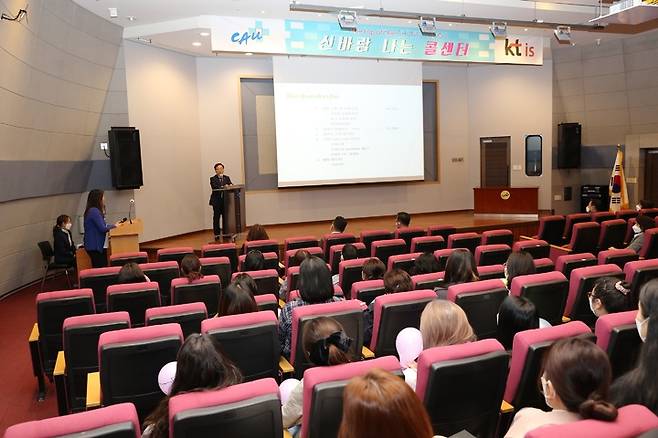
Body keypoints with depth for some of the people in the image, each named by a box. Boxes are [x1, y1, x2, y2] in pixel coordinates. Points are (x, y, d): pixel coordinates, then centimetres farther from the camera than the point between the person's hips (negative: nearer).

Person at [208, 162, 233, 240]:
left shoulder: (227, 178, 14)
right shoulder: (213, 179, 1)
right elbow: (214, 187, -14)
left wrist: (230, 186, -18)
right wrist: (223, 187, -26)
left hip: (225, 200, 3)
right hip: (217, 201, -3)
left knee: (225, 217, 4)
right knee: (216, 218, 0)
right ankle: (217, 234, 6)